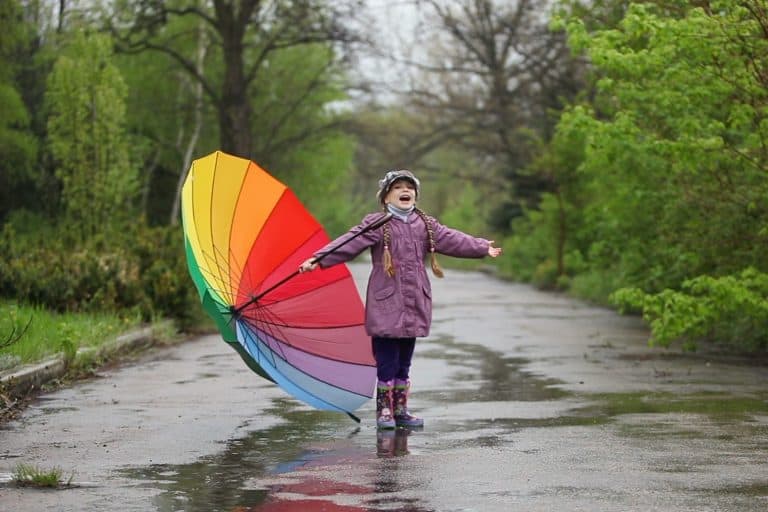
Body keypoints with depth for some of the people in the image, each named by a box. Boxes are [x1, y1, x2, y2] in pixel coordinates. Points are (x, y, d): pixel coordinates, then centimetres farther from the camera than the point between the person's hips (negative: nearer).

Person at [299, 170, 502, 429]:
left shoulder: (426, 225, 12)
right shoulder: (376, 224, -4)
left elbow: (452, 239, 9)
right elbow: (348, 243, -13)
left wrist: (483, 248, 2)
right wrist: (318, 260, -23)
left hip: (414, 306, 5)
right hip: (386, 305, -5)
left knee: (404, 362, 12)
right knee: (387, 361, -3)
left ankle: (400, 410, 21)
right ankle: (384, 411, 7)